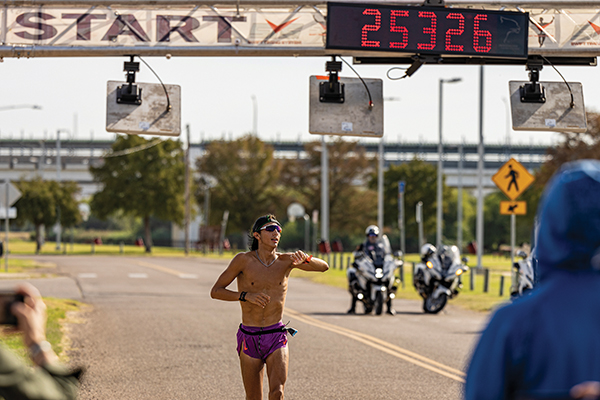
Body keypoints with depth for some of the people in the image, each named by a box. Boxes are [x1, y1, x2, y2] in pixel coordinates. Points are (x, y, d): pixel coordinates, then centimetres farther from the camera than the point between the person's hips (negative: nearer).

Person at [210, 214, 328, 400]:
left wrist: (305, 259, -26)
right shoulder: (244, 260, -5)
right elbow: (215, 291, -5)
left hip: (276, 338, 1)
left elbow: (324, 267, -6)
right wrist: (246, 295, -19)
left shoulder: (285, 260, 1)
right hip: (249, 338, 0)